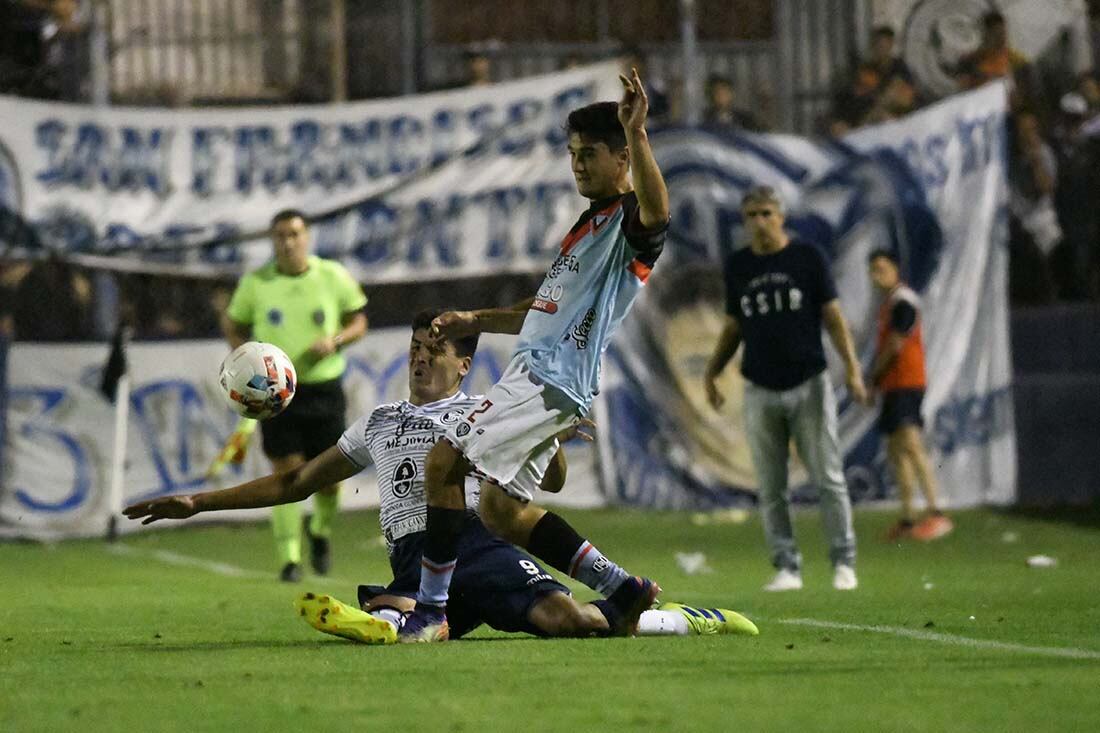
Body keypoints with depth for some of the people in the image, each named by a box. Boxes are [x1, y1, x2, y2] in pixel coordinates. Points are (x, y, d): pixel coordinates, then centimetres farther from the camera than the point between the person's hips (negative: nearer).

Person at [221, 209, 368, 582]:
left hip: (324, 389, 1)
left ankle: (321, 530, 35)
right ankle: (289, 558, -4)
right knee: (287, 473, -9)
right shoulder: (255, 283, -1)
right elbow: (233, 324, 13)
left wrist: (335, 340, -12)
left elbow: (358, 321, 8)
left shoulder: (334, 277, -1)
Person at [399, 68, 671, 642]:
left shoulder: (630, 221, -7)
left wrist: (636, 133, -48)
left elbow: (657, 212, -35)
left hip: (553, 380, -10)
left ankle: (431, 611, -13)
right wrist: (476, 321, 28)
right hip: (536, 372, 10)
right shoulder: (592, 222, 25)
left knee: (444, 461, -15)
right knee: (501, 512, 9)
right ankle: (621, 591, 10)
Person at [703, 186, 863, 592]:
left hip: (809, 386, -2)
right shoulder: (737, 266, 9)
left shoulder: (808, 257, 1)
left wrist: (852, 367, -12)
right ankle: (786, 566, 6)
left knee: (828, 478, -3)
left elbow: (833, 315, 0)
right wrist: (712, 372, 6)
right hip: (760, 391, 3)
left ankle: (843, 561, 5)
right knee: (770, 487, 1)